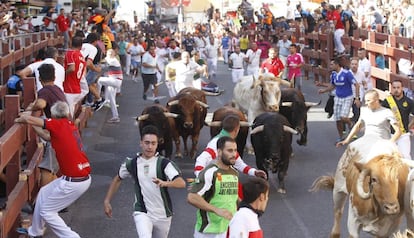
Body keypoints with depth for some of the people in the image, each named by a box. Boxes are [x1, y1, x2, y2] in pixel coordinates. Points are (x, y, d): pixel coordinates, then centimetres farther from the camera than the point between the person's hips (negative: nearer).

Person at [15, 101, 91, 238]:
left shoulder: (58, 124, -11)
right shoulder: (71, 125, 11)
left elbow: (28, 119, -10)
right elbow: (50, 138, 27)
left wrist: (18, 120, 11)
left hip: (73, 182, -9)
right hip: (84, 178, 9)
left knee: (47, 212, 6)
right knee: (44, 193, 25)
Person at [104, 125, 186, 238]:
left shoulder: (164, 163, -12)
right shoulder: (132, 164, -2)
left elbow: (181, 183, -27)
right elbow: (117, 179, 17)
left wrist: (165, 183, -46)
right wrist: (107, 201, 13)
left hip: (163, 215, 0)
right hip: (142, 213, 0)